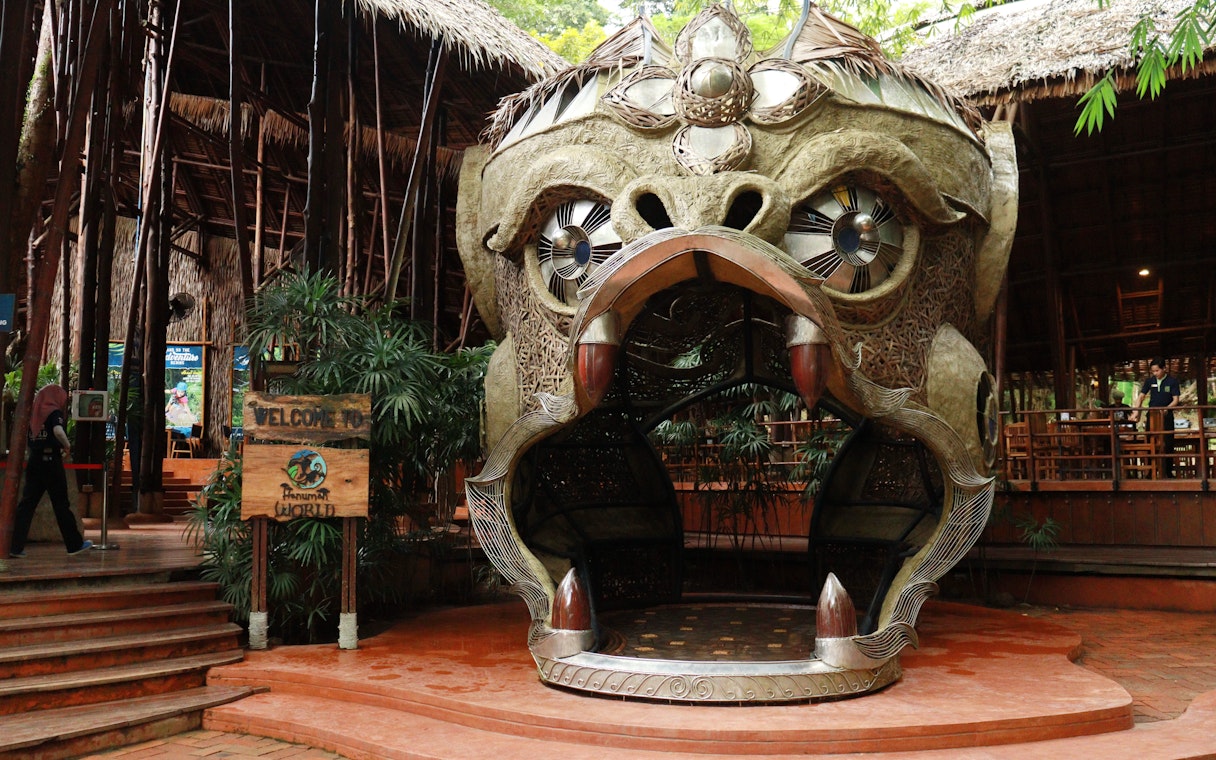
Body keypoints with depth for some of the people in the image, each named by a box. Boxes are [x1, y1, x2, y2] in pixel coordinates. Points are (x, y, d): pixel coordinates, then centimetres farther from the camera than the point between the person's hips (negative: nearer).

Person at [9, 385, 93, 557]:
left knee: (26, 504, 4)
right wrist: (67, 446, -9)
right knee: (61, 504, 2)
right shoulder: (54, 412, -6)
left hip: (34, 461, 6)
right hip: (51, 462, -6)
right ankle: (74, 544, 12)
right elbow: (58, 431, -26)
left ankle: (16, 546, -1)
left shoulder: (33, 414, 12)